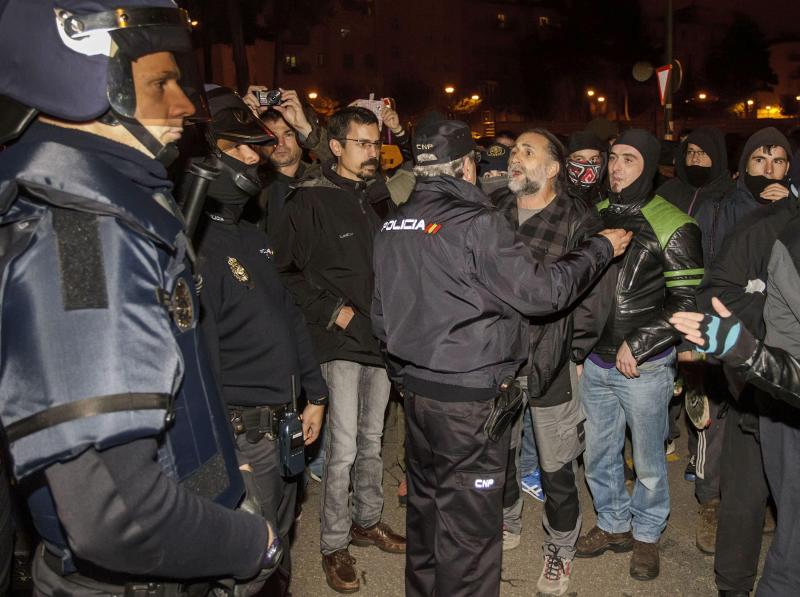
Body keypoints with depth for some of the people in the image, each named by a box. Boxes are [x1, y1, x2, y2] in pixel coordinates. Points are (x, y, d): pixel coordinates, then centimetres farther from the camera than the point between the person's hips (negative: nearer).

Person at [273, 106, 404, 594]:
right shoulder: (312, 201, -9)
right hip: (341, 341, -6)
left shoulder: (380, 197, 9)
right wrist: (332, 310, -13)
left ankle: (368, 520, 35)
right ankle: (334, 544, 15)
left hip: (382, 336, 6)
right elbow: (288, 270, -10)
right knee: (344, 447, -3)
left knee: (372, 439, 17)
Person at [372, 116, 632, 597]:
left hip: (417, 390, 8)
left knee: (425, 505, 22)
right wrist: (602, 249, 0)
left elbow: (383, 316, 12)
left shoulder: (394, 225, 6)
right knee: (468, 524, 6)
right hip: (470, 398, -8)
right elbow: (541, 291, -13)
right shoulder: (476, 222, -17)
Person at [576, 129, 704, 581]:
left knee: (648, 460, 11)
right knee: (599, 454, 17)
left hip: (644, 366, -5)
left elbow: (687, 303, -11)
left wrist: (637, 346, -16)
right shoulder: (596, 216, 7)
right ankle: (614, 525, 39)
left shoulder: (672, 227, -10)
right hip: (595, 361, 5)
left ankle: (647, 534, 34)